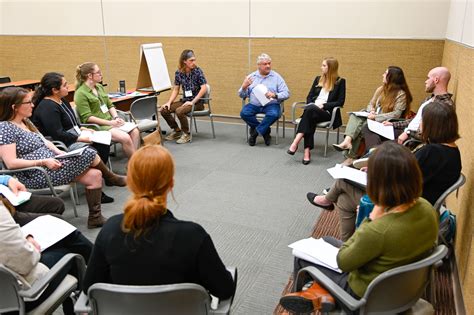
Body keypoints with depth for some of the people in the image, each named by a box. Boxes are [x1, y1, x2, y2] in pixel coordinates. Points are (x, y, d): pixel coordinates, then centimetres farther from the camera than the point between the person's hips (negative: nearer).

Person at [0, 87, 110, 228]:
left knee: (94, 175, -6)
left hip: (51, 164, 9)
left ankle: (95, 217, 3)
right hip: (36, 175, -9)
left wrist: (61, 153, -2)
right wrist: (43, 162, -22)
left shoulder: (26, 121, 12)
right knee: (88, 154, -17)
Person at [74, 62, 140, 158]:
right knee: (125, 138, -26)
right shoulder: (81, 93, -10)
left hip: (110, 120, 8)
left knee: (135, 131, -15)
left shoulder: (99, 87, 14)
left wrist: (116, 117, -1)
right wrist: (110, 123, -17)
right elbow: (87, 118, -15)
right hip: (97, 126, -8)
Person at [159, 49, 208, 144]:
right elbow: (175, 90, 7)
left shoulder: (197, 71, -10)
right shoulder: (178, 73, 2)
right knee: (163, 110, -9)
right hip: (185, 100, 5)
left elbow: (204, 88, -17)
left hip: (197, 102, -5)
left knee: (179, 111, -31)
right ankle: (177, 131, 11)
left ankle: (186, 134, -8)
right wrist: (169, 102, -7)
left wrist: (192, 102, -20)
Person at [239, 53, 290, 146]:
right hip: (254, 104, 2)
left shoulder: (276, 77, 5)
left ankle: (255, 132, -10)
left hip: (271, 104, -2)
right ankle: (265, 131, -7)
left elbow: (286, 93, -2)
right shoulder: (251, 77, 11)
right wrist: (244, 87, -12)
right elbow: (242, 95, 10)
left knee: (274, 114, -33)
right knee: (244, 113, -26)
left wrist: (274, 95, -22)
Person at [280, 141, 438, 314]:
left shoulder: (377, 231, -39)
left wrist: (371, 220, -19)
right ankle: (319, 290, 28)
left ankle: (320, 294, 33)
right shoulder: (427, 208, -18)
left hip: (367, 295, -7)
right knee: (327, 241, 24)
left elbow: (343, 262, -19)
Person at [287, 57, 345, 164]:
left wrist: (323, 105, -15)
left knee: (310, 110, -35)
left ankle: (295, 143, -41)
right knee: (310, 119, -34)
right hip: (313, 110, 4)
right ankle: (307, 152, -42)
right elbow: (309, 96, 17)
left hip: (328, 112, -3)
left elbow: (340, 102, -4)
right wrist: (312, 104, -6)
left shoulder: (340, 82, 4)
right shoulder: (318, 79, 19)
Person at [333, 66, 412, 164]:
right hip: (373, 119, 7)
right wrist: (371, 111, -6)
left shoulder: (401, 94, -9)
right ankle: (347, 141, -41)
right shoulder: (380, 89, 13)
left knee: (361, 126, -28)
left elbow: (396, 114, -18)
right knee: (354, 116, -20)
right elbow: (371, 104, 19)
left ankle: (351, 157, -22)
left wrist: (376, 117, -21)